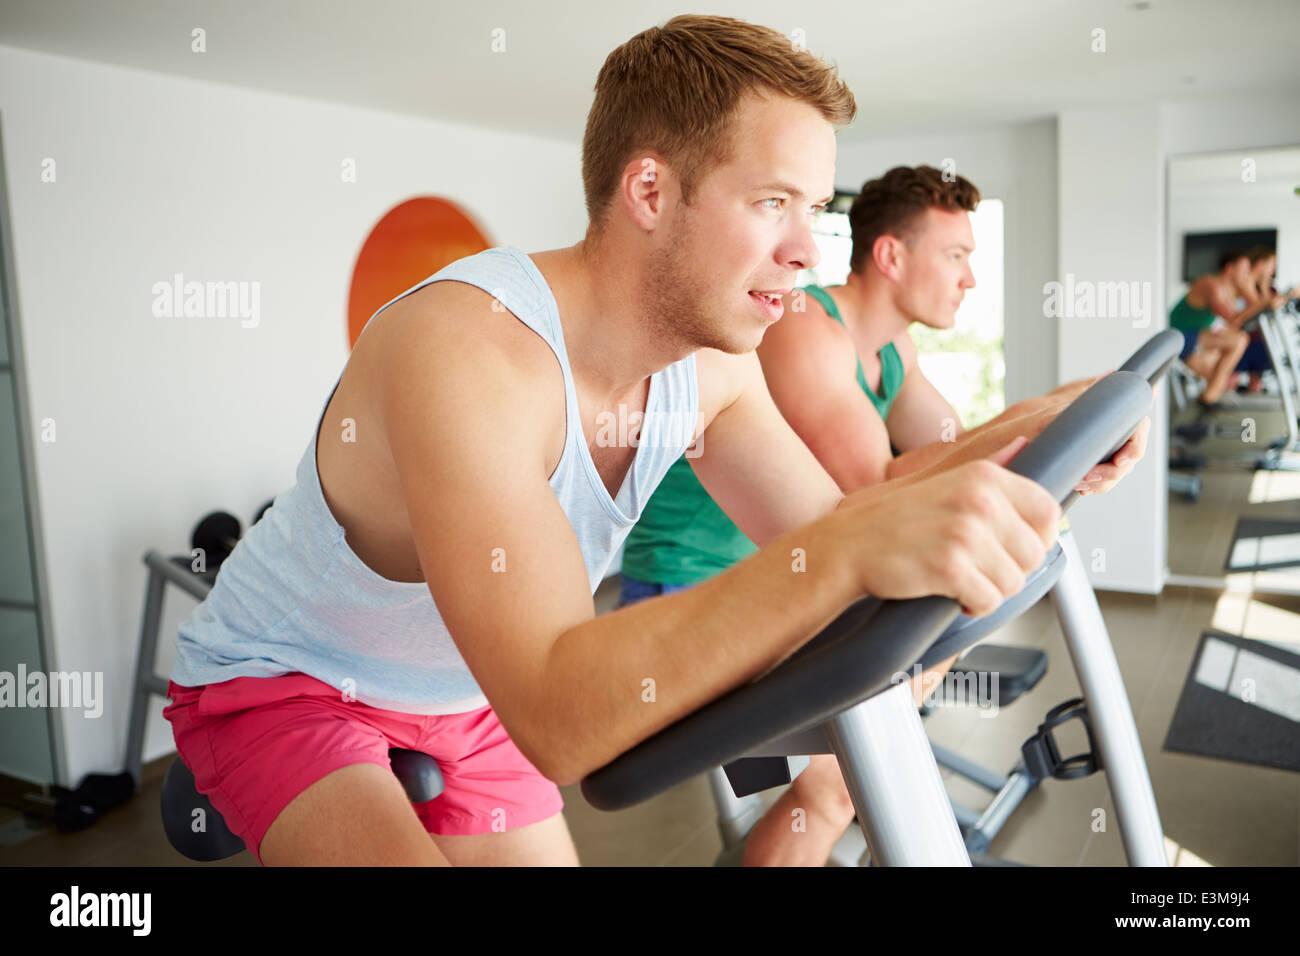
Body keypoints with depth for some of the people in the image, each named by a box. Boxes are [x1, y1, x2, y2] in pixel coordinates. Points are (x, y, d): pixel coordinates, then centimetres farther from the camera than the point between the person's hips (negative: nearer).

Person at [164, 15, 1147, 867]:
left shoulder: (708, 365, -11)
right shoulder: (467, 346, -36)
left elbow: (826, 527, -4)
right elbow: (557, 719, -44)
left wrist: (1006, 445, -17)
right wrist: (847, 553, -54)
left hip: (462, 700, 6)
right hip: (282, 684, -6)